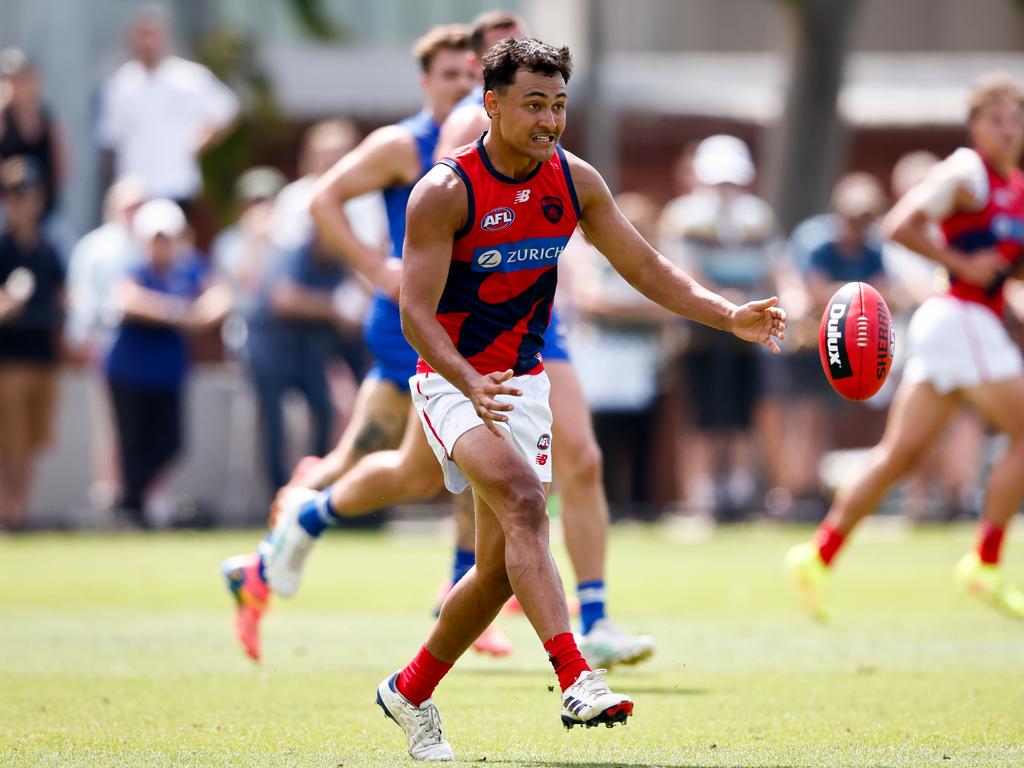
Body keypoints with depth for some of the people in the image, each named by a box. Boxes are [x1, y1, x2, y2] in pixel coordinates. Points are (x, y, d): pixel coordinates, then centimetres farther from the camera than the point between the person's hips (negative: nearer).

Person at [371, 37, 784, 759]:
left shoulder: (575, 182, -2)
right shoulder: (445, 192, -18)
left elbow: (644, 267, 6)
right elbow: (416, 314, -21)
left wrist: (729, 315, -8)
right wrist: (472, 385, -38)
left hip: (524, 382, 6)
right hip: (452, 382, -6)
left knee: (500, 568, 6)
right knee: (523, 501, -31)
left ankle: (411, 691, 28)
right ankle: (576, 680, -42)